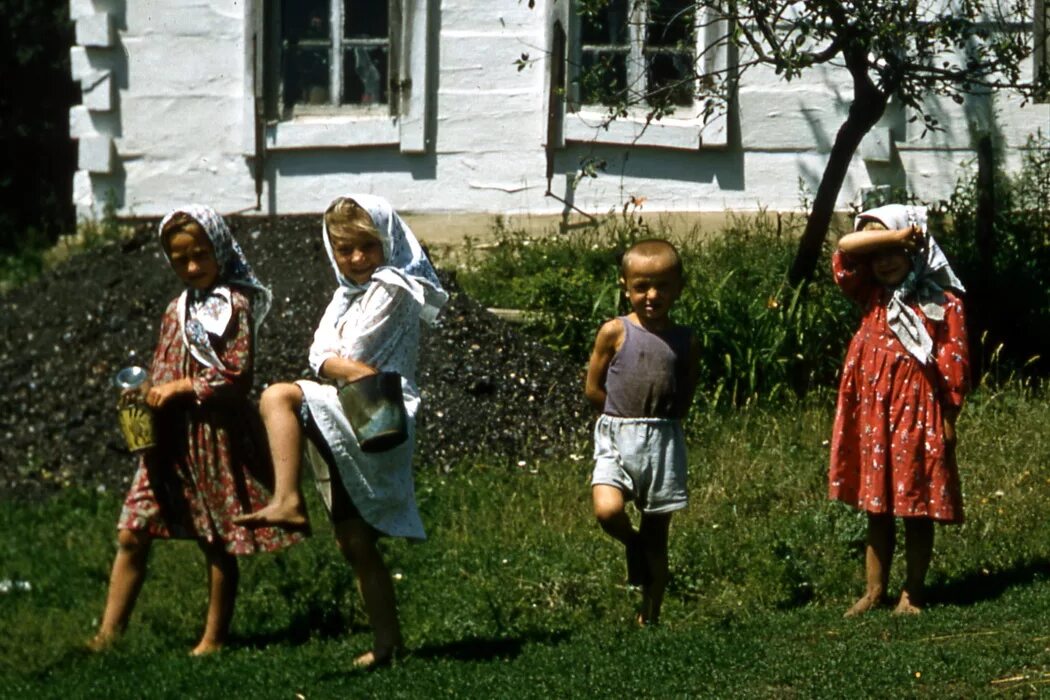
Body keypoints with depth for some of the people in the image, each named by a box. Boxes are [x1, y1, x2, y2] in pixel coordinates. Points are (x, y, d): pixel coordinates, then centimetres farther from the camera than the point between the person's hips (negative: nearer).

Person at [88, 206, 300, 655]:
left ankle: (214, 639, 13)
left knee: (217, 542, 4)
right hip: (170, 436, 7)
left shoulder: (235, 305, -8)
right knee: (132, 533, 1)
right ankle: (108, 634, 5)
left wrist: (181, 388, -14)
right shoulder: (177, 310, 14)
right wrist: (147, 393, 1)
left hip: (217, 436, -7)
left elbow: (237, 378, -14)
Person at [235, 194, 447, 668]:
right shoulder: (347, 294, 22)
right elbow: (322, 355, 7)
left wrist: (338, 363, 8)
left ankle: (287, 502, -39)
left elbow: (351, 354, -9)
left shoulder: (392, 288, -4)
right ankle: (387, 642, 11)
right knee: (355, 544, 8)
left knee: (279, 397, -29)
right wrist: (357, 371, -10)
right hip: (345, 427, 9)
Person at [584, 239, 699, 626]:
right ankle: (632, 543, 9)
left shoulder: (685, 342, 4)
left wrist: (657, 418, 1)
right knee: (608, 511, -25)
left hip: (663, 442, 2)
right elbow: (593, 388, 2)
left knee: (657, 534, 7)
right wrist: (627, 414, 1)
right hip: (615, 438, -2)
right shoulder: (614, 332, -2)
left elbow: (685, 398, 12)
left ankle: (650, 616, 16)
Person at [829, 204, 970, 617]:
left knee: (917, 510, 4)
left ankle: (913, 594, 13)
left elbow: (954, 367, -5)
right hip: (873, 417, 4)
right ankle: (874, 591, 17)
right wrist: (896, 235, -10)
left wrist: (948, 423, -7)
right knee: (877, 508, 10)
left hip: (920, 419, -4)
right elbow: (846, 247, -4)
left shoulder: (943, 303, -4)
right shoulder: (873, 297, 8)